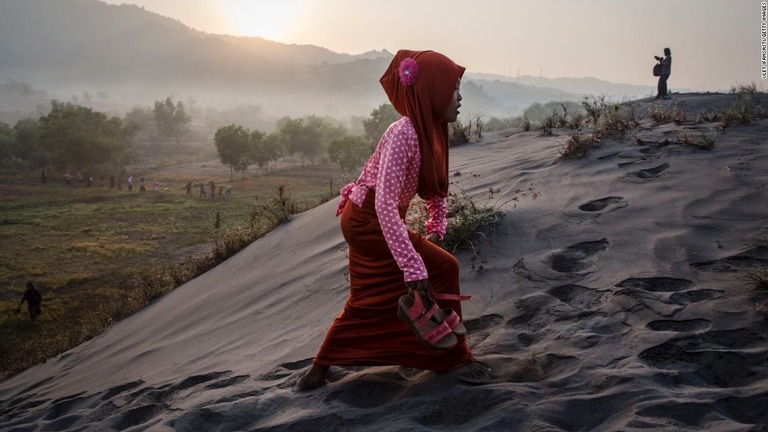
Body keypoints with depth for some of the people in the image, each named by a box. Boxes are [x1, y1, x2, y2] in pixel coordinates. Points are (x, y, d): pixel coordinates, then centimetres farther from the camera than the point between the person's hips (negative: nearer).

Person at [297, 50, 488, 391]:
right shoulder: (403, 135, -30)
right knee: (442, 269, -5)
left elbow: (435, 183, 13)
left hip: (364, 221, 9)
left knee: (370, 298, 16)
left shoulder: (432, 129, -3)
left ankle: (318, 372, 27)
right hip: (369, 221, -9)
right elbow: (385, 204, -37)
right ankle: (454, 357, 9)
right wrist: (414, 268, -38)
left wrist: (436, 228, 5)